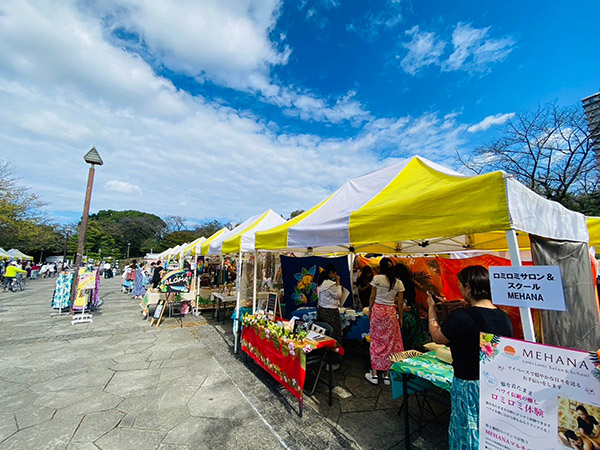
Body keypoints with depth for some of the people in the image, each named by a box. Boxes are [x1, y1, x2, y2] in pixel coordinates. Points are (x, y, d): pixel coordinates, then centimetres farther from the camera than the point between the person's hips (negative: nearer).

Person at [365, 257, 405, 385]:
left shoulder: (377, 278, -7)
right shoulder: (398, 282, 1)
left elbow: (372, 297, -2)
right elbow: (400, 303, 3)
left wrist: (370, 310, 10)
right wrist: (400, 317, 13)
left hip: (377, 310, -1)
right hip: (391, 312, 2)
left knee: (376, 341, 8)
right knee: (390, 342, 11)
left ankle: (374, 374, 15)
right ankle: (387, 374, 20)